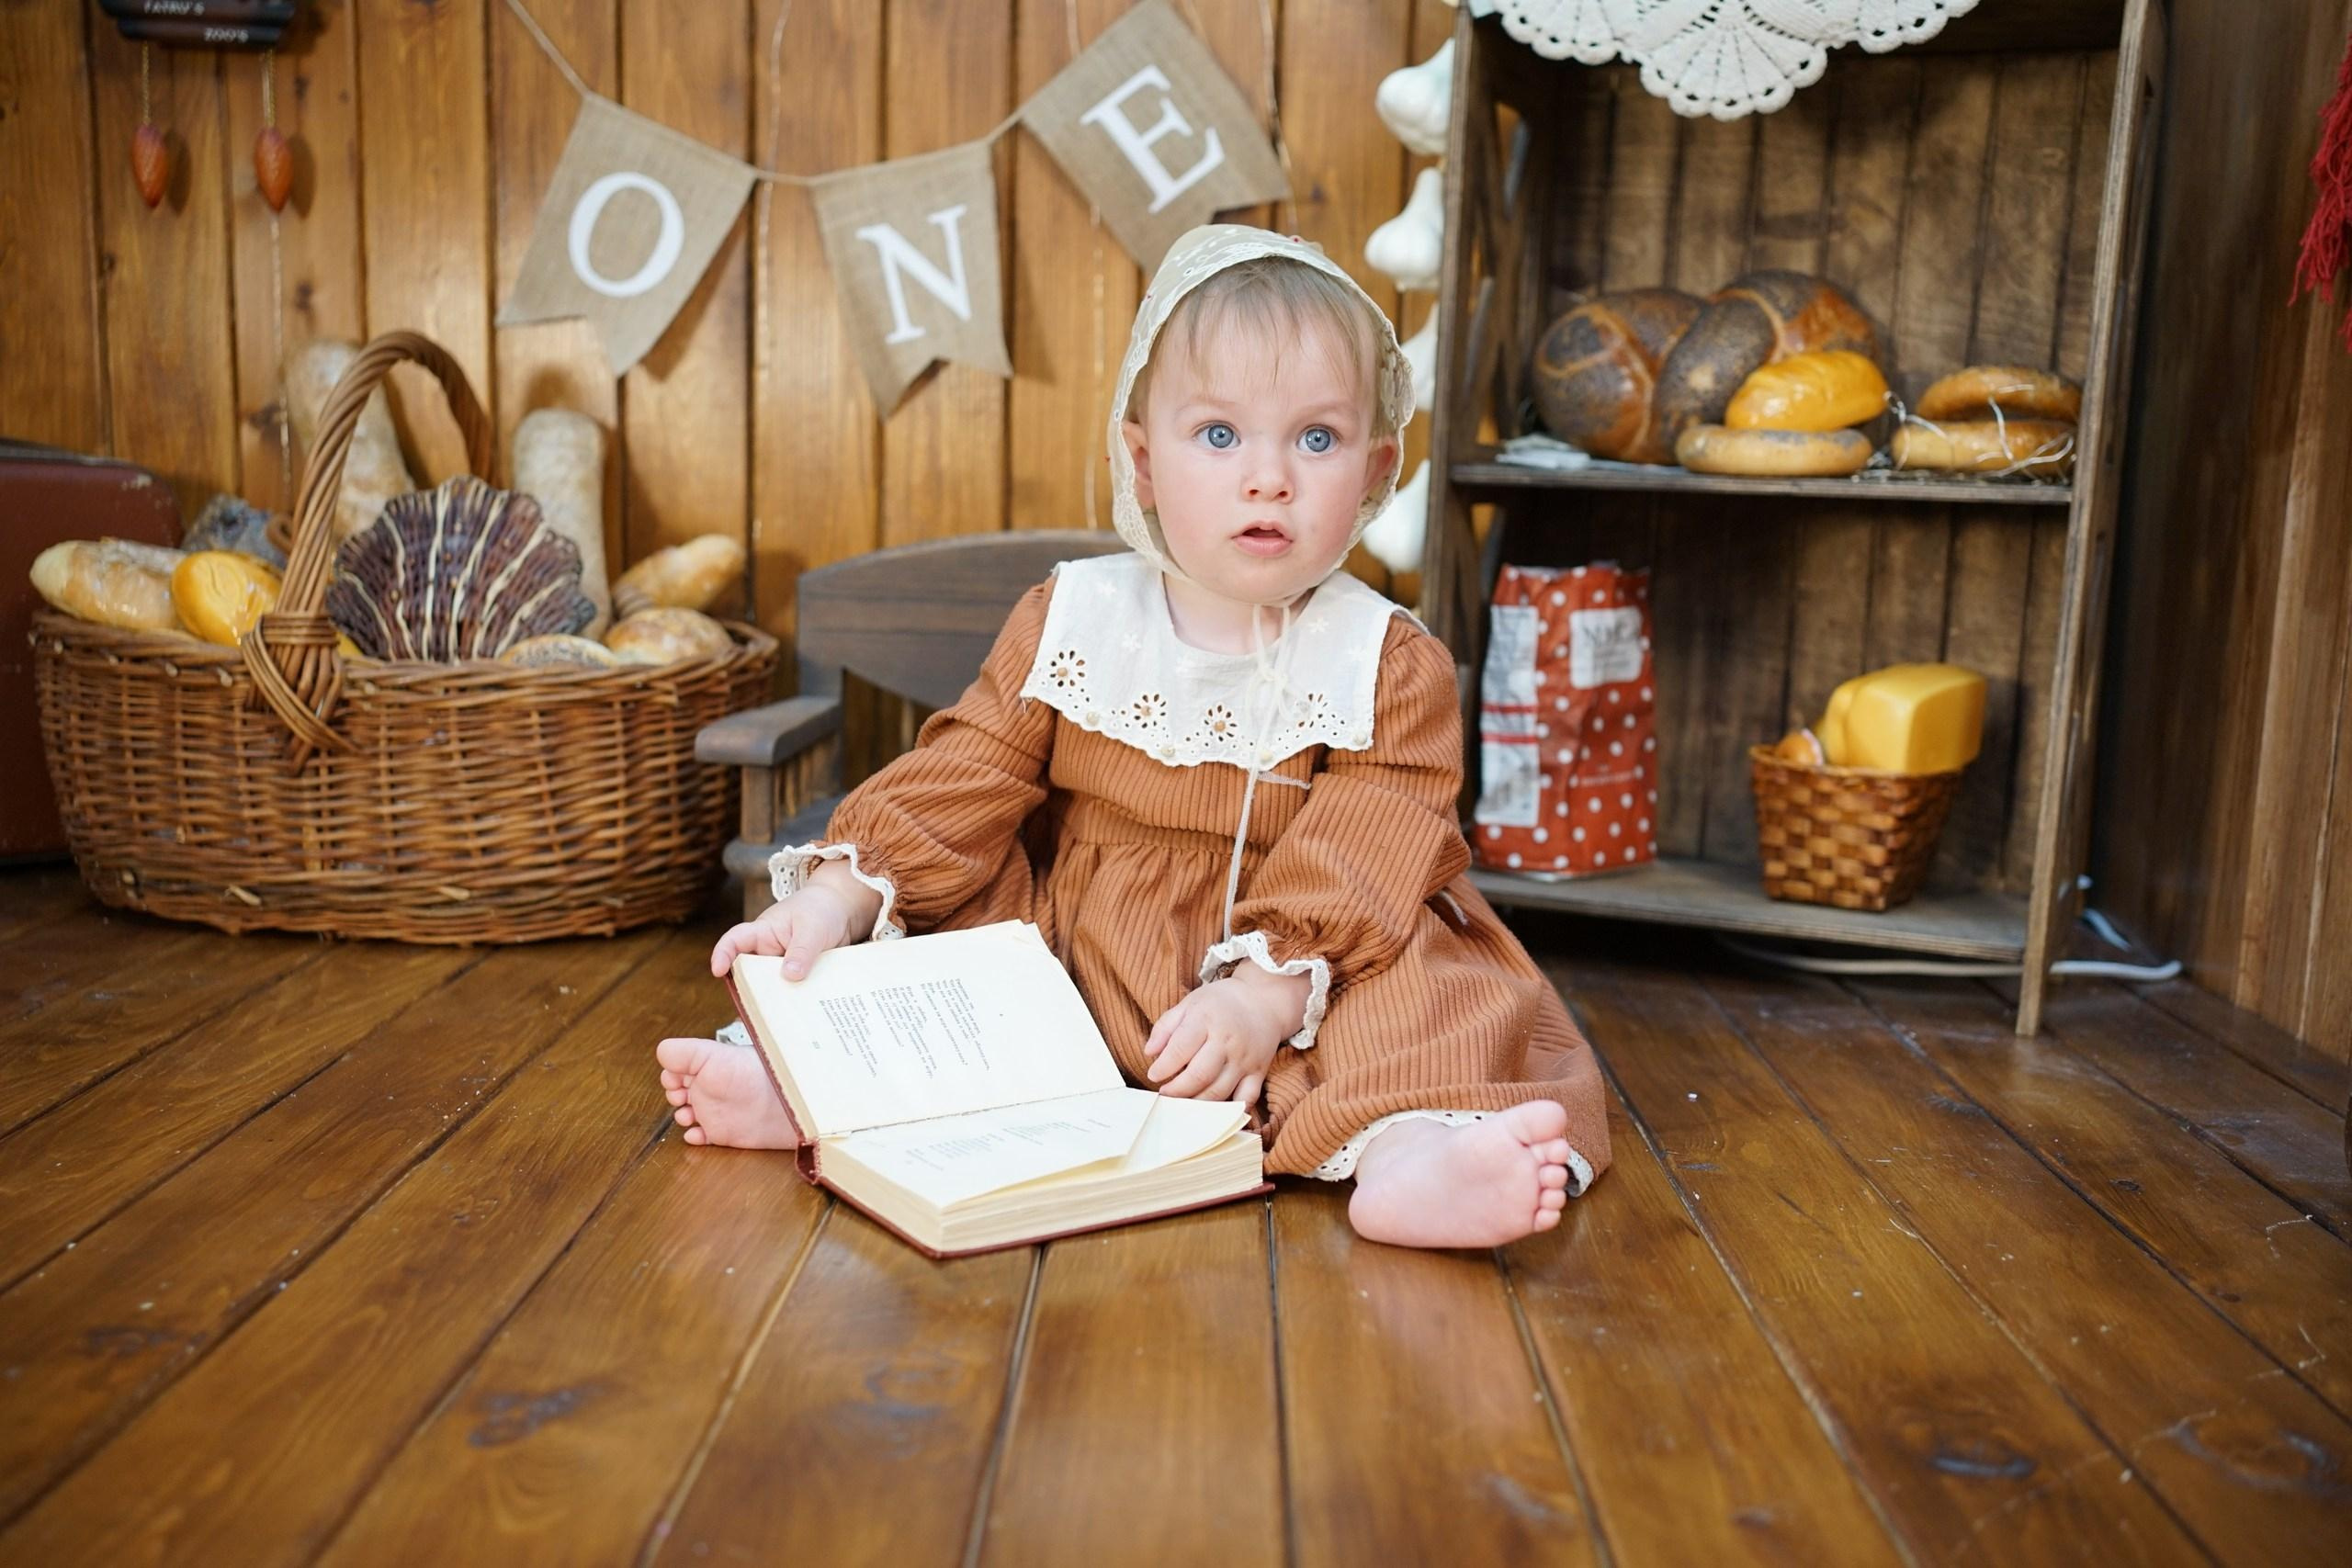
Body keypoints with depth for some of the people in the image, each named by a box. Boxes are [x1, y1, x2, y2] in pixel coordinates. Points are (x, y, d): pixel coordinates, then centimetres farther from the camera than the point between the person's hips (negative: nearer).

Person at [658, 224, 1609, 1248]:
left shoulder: (1391, 665, -4)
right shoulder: (1072, 623, 2)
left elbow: (1357, 860, -15)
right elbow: (960, 784, -1)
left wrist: (1268, 991, -29)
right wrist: (838, 895, -16)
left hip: (1313, 964, -2)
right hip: (1074, 960, 3)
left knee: (1440, 995, -28)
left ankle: (1405, 1146, -51)